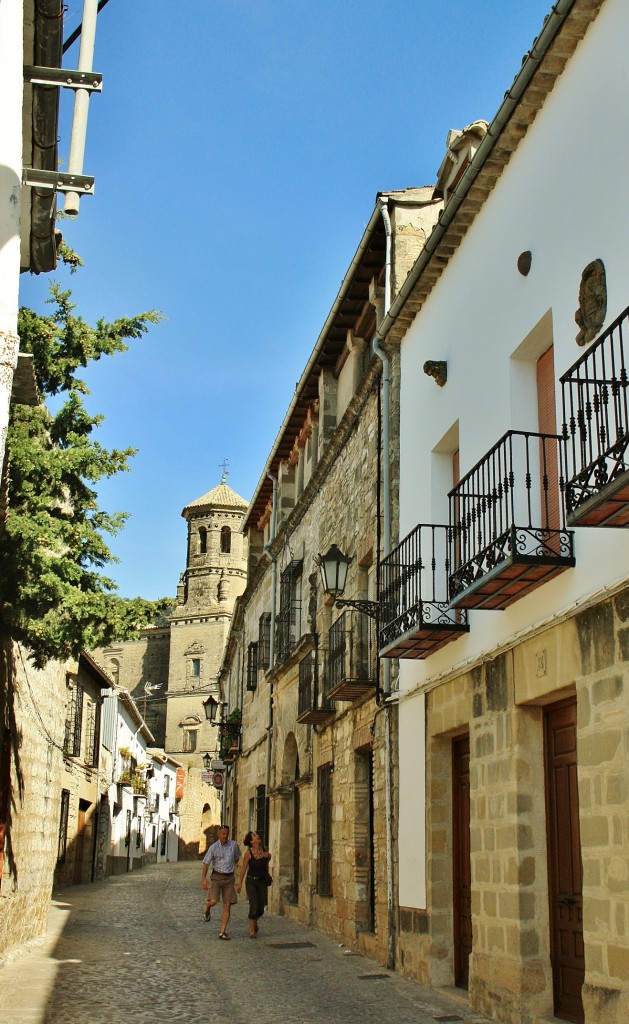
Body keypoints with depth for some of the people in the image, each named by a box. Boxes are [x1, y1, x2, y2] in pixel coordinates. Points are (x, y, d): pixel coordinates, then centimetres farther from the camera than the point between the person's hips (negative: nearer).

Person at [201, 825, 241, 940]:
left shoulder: (233, 845, 1)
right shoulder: (213, 847, -7)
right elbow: (206, 863, -7)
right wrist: (203, 879, -18)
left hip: (229, 878, 3)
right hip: (216, 877, -3)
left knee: (227, 905, -2)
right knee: (213, 901, -18)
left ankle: (223, 932, 5)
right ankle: (207, 909, 19)